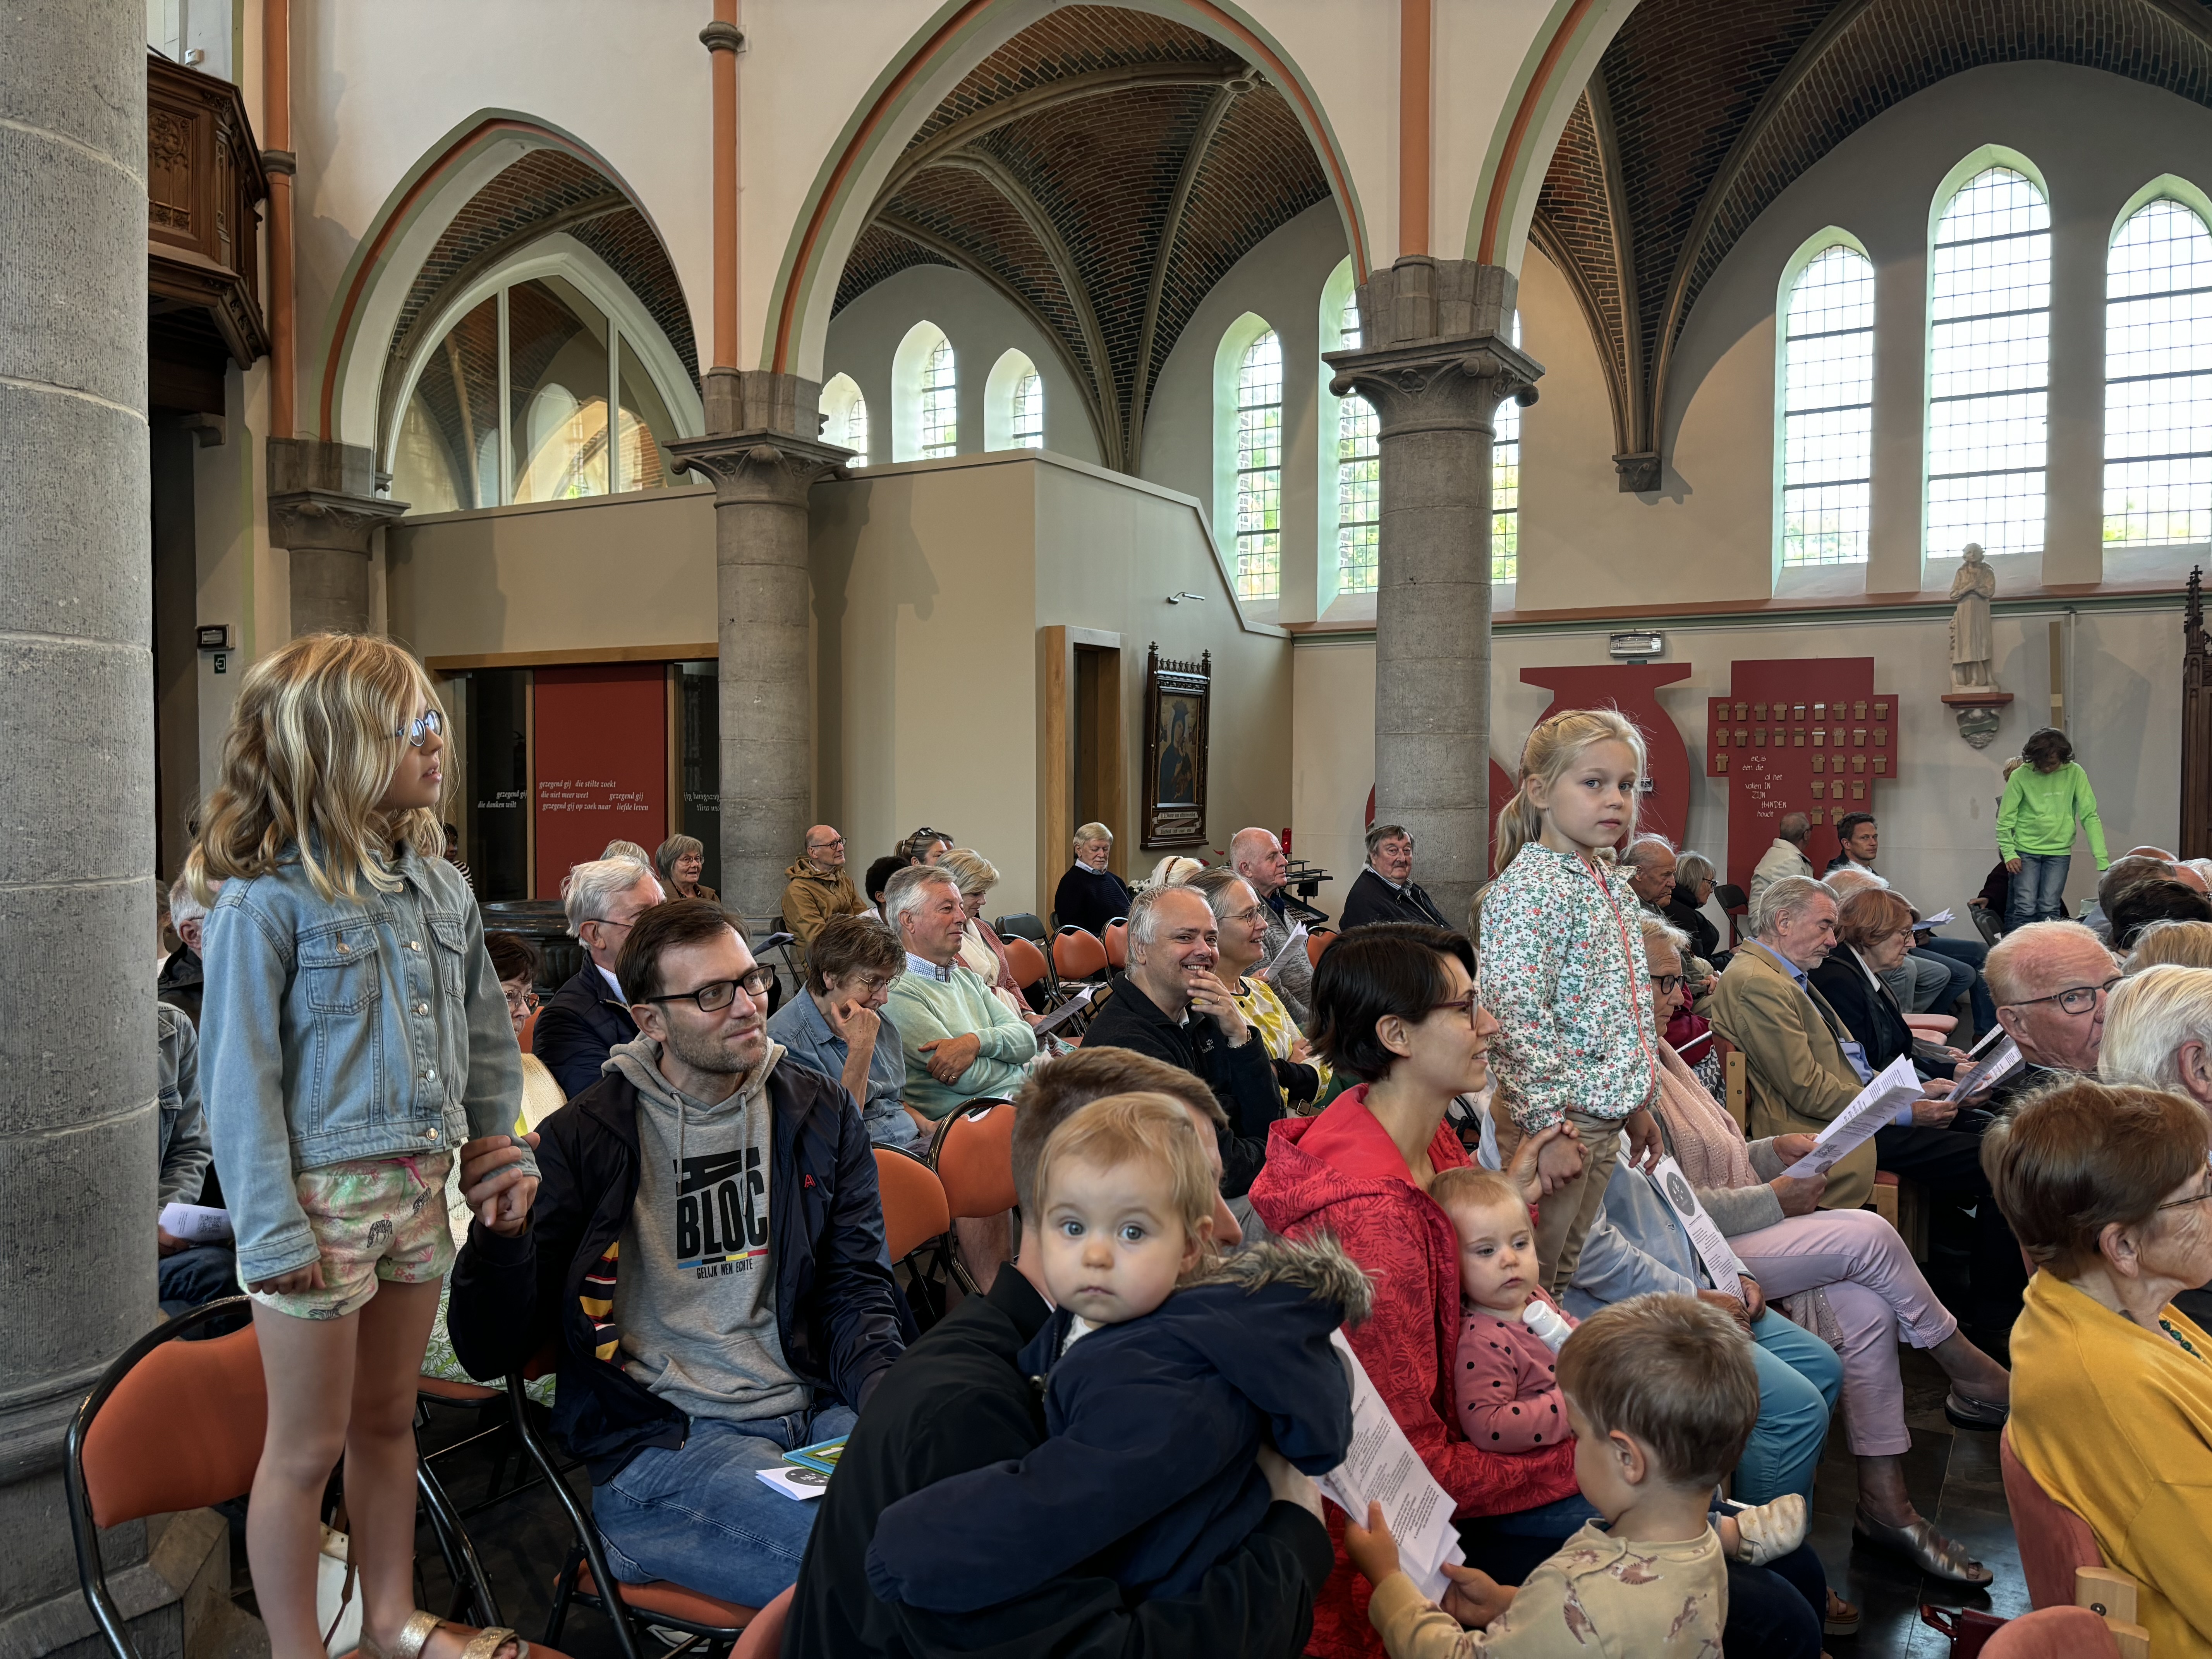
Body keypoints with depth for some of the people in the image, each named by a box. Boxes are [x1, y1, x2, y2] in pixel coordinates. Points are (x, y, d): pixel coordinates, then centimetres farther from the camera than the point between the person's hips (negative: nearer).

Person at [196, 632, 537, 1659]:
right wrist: (272, 1228, -15)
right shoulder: (265, 898, -15)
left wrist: (507, 1154, 10)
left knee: (389, 1419, 20)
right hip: (321, 1196, -6)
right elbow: (239, 1073, -14)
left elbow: (485, 1035, 13)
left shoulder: (438, 884, 5)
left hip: (417, 1184, 6)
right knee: (308, 1445, 8)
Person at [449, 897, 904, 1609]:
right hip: (664, 1438, -4)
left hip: (815, 1412, 4)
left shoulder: (819, 1113, 9)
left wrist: (886, 1392, -10)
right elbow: (491, 1355, -1)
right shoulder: (583, 1137, 0)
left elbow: (855, 1286, 11)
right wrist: (500, 1231, -21)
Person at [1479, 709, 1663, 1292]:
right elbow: (1518, 1014, -24)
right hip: (1555, 1118, -9)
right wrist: (1547, 1123, -24)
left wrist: (1638, 1103, 21)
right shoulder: (1529, 888, -17)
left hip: (1603, 1119, 9)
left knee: (1566, 1270, 18)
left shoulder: (1611, 886, 12)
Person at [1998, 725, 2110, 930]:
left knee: (2050, 910, -2)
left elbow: (2090, 816, -6)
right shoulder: (2020, 776, -6)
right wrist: (2009, 853, -8)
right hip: (2026, 851, -1)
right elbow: (2005, 819, -1)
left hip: (2059, 852, 1)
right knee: (2025, 909, -6)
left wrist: (2102, 858, -12)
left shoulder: (2074, 773, -4)